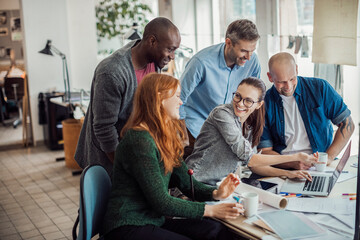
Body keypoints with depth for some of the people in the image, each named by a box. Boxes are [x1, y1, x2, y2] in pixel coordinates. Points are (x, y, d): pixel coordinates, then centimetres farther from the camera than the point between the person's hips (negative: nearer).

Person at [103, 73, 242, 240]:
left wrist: (215, 193, -8)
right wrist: (210, 210, -16)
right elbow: (161, 202, -19)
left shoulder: (168, 136, 12)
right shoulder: (139, 140, -19)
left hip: (155, 220, 9)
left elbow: (185, 180, 9)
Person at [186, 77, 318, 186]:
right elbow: (248, 158, -21)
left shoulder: (250, 125, 6)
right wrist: (296, 157, -19)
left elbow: (253, 164, 12)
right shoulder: (222, 114, -18)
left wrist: (286, 173, -2)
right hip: (199, 185, -8)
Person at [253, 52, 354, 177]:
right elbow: (265, 151, 0)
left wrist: (328, 157, -6)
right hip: (284, 170, 0)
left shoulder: (320, 88, 3)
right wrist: (293, 163, -18)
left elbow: (347, 124, 7)